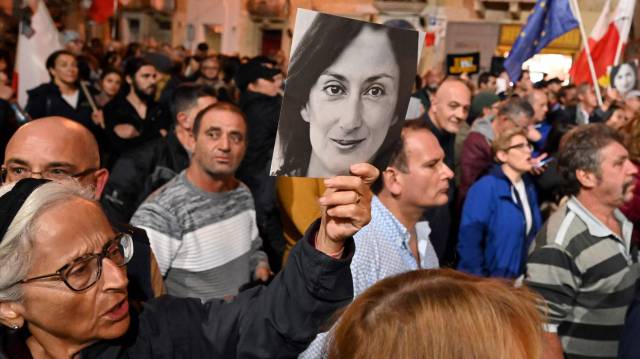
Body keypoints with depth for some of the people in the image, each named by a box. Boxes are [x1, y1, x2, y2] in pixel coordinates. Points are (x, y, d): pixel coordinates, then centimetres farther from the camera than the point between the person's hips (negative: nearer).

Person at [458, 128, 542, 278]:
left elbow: (533, 233, 12)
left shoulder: (529, 186, 6)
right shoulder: (484, 188, -17)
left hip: (521, 280, 7)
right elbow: (469, 241, -21)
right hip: (492, 281, -6)